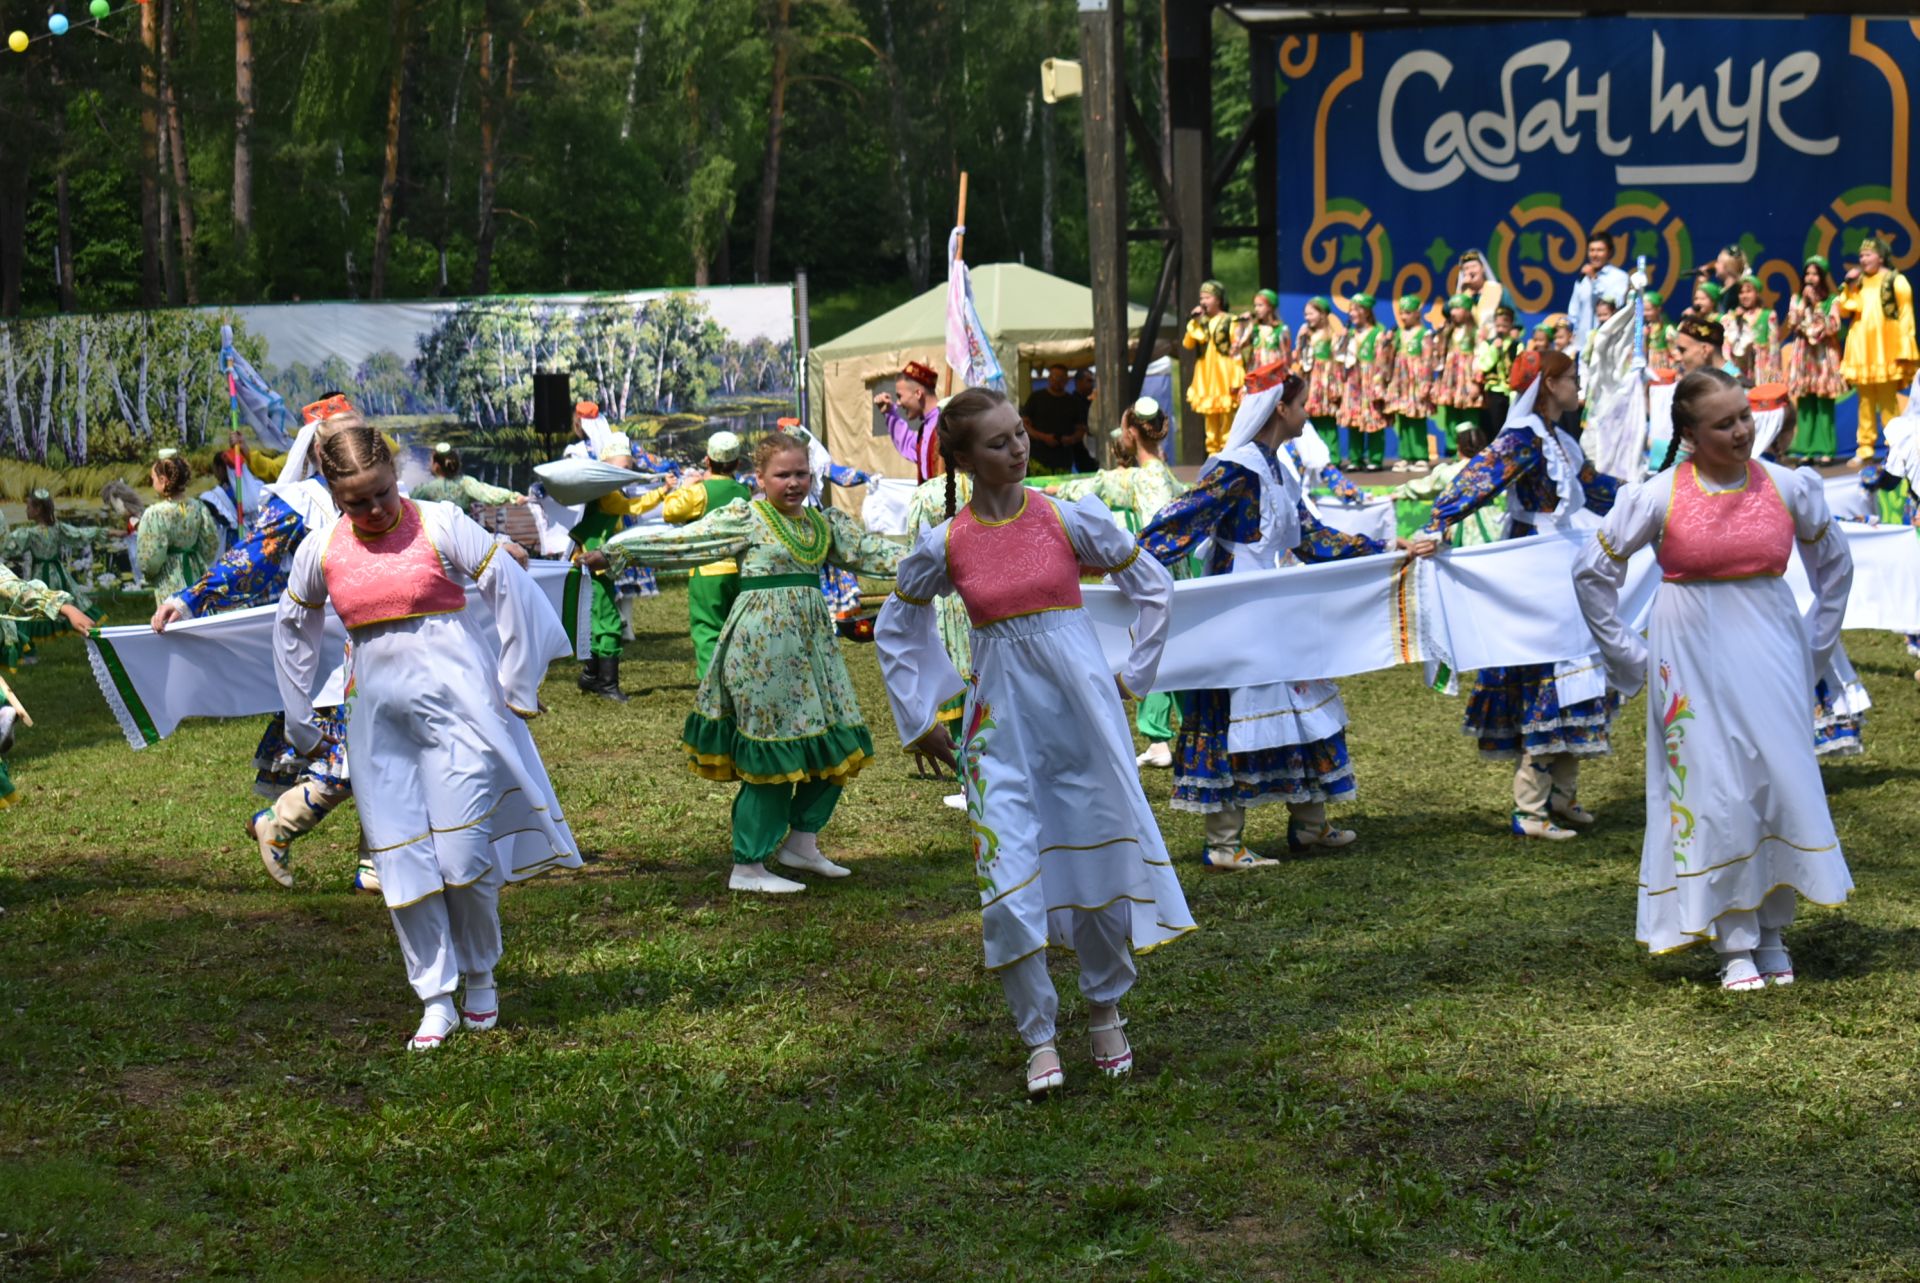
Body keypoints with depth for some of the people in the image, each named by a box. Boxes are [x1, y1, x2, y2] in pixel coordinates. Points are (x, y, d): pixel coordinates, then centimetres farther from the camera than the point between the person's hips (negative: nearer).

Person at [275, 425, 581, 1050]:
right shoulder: (321, 551, 5)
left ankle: (479, 976, 19)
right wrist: (302, 723, 22)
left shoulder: (441, 525, -6)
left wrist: (518, 689, 0)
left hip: (457, 701, -4)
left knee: (464, 852, -5)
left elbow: (513, 592, -3)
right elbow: (292, 630, 20)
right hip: (380, 717, 4)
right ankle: (436, 1000, 11)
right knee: (403, 862, 1)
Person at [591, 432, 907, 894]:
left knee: (837, 743, 6)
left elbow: (871, 551, 15)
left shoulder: (824, 523, 13)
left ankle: (801, 842, 24)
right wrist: (613, 552, -11)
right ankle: (748, 868, 4)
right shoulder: (745, 518, -5)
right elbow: (681, 540, -7)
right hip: (762, 645, -7)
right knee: (774, 752, -6)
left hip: (812, 641, 7)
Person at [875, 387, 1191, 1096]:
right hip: (1001, 718, 0)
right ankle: (1039, 1039, 8)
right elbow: (896, 630, 14)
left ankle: (1106, 1010, 27)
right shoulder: (944, 546, -3)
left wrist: (1134, 676, 8)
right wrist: (919, 720, 11)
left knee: (1102, 856, 5)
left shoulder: (1070, 519, -4)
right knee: (1008, 878, -6)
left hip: (1081, 702, 0)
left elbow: (1154, 587, 8)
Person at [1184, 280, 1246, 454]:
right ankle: (1213, 451, 15)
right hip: (1206, 377, 5)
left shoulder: (1229, 322, -5)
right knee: (1210, 418, 9)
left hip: (1224, 376, -5)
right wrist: (1194, 323, -6)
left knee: (1226, 417, -3)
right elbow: (1188, 344, 2)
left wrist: (1237, 380, -13)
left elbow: (1236, 351, -7)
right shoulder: (1200, 321, 10)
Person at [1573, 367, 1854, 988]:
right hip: (1694, 660, -2)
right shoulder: (1658, 496, -7)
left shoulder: (1788, 487, 0)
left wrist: (1816, 646, 14)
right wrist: (1628, 655, 6)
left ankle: (1772, 932, 16)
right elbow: (1592, 572, 5)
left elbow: (1834, 565, 17)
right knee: (1714, 793, -3)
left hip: (1769, 653, 2)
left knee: (1785, 782, 0)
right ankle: (1735, 946, 6)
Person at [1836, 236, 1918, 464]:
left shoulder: (1896, 281, -3)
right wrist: (1850, 287, -3)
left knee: (1888, 402, -7)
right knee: (1865, 402, 7)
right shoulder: (1859, 281, 14)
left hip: (1885, 351, -5)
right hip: (1861, 350, 5)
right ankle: (1864, 449, 10)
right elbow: (1844, 311, 10)